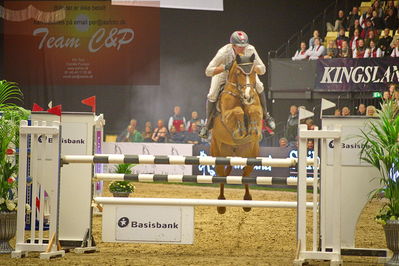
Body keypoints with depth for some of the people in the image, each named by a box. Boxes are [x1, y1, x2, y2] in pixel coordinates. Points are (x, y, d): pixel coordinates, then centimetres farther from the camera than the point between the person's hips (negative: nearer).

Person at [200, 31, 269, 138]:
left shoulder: (250, 50, -34)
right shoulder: (224, 52, -42)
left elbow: (262, 70, -27)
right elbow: (208, 72, -40)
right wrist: (226, 67, -53)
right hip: (223, 71, -2)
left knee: (259, 87, -13)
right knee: (212, 95, -18)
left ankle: (265, 115, 13)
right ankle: (208, 124, 4)